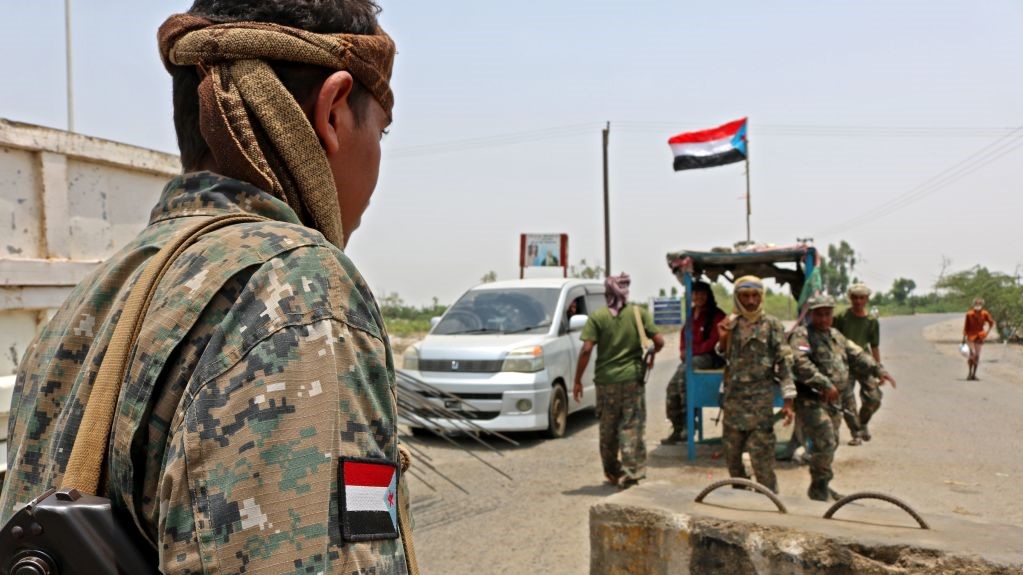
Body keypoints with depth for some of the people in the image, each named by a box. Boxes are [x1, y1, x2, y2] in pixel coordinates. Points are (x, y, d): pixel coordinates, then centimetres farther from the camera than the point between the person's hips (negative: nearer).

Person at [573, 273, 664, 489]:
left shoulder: (597, 317, -4)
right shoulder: (640, 313, 1)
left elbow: (586, 350, -11)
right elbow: (659, 341, -3)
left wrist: (577, 380, -5)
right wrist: (651, 353, 20)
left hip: (606, 380, 0)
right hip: (632, 378, 0)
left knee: (608, 429, 14)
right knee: (631, 427, 3)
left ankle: (612, 472, 25)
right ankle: (630, 474, -4)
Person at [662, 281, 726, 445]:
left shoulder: (717, 315, -5)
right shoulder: (692, 314, 16)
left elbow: (714, 341, -11)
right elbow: (684, 335, 22)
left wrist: (692, 351, -15)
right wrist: (683, 351, 1)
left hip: (710, 357, -7)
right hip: (691, 357, 7)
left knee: (684, 373, -31)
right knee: (672, 385, -11)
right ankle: (677, 429, -4)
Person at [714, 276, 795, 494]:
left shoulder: (772, 325, -5)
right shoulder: (731, 323, 9)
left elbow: (785, 362, -7)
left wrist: (788, 401, -12)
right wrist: (723, 339, -2)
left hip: (760, 401, -5)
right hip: (733, 398, 5)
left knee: (762, 456, -6)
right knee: (731, 452, 13)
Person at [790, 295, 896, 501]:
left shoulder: (836, 335, 17)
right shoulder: (802, 335, -11)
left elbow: (857, 355, 19)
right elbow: (800, 364, -25)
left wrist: (878, 370, 3)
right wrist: (824, 384, -32)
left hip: (833, 400, 9)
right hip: (812, 400, -9)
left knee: (831, 444, 15)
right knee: (824, 443, -13)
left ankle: (822, 486, 28)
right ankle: (818, 487, 1)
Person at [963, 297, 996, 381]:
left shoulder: (985, 314, -6)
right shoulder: (969, 314, -10)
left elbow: (992, 323, 10)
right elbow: (966, 327, -2)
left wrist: (987, 332, 1)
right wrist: (964, 338, -2)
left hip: (979, 337, 2)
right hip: (970, 337, -2)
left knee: (977, 356, 3)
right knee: (972, 353, -17)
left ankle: (974, 375, 12)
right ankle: (970, 373, -2)